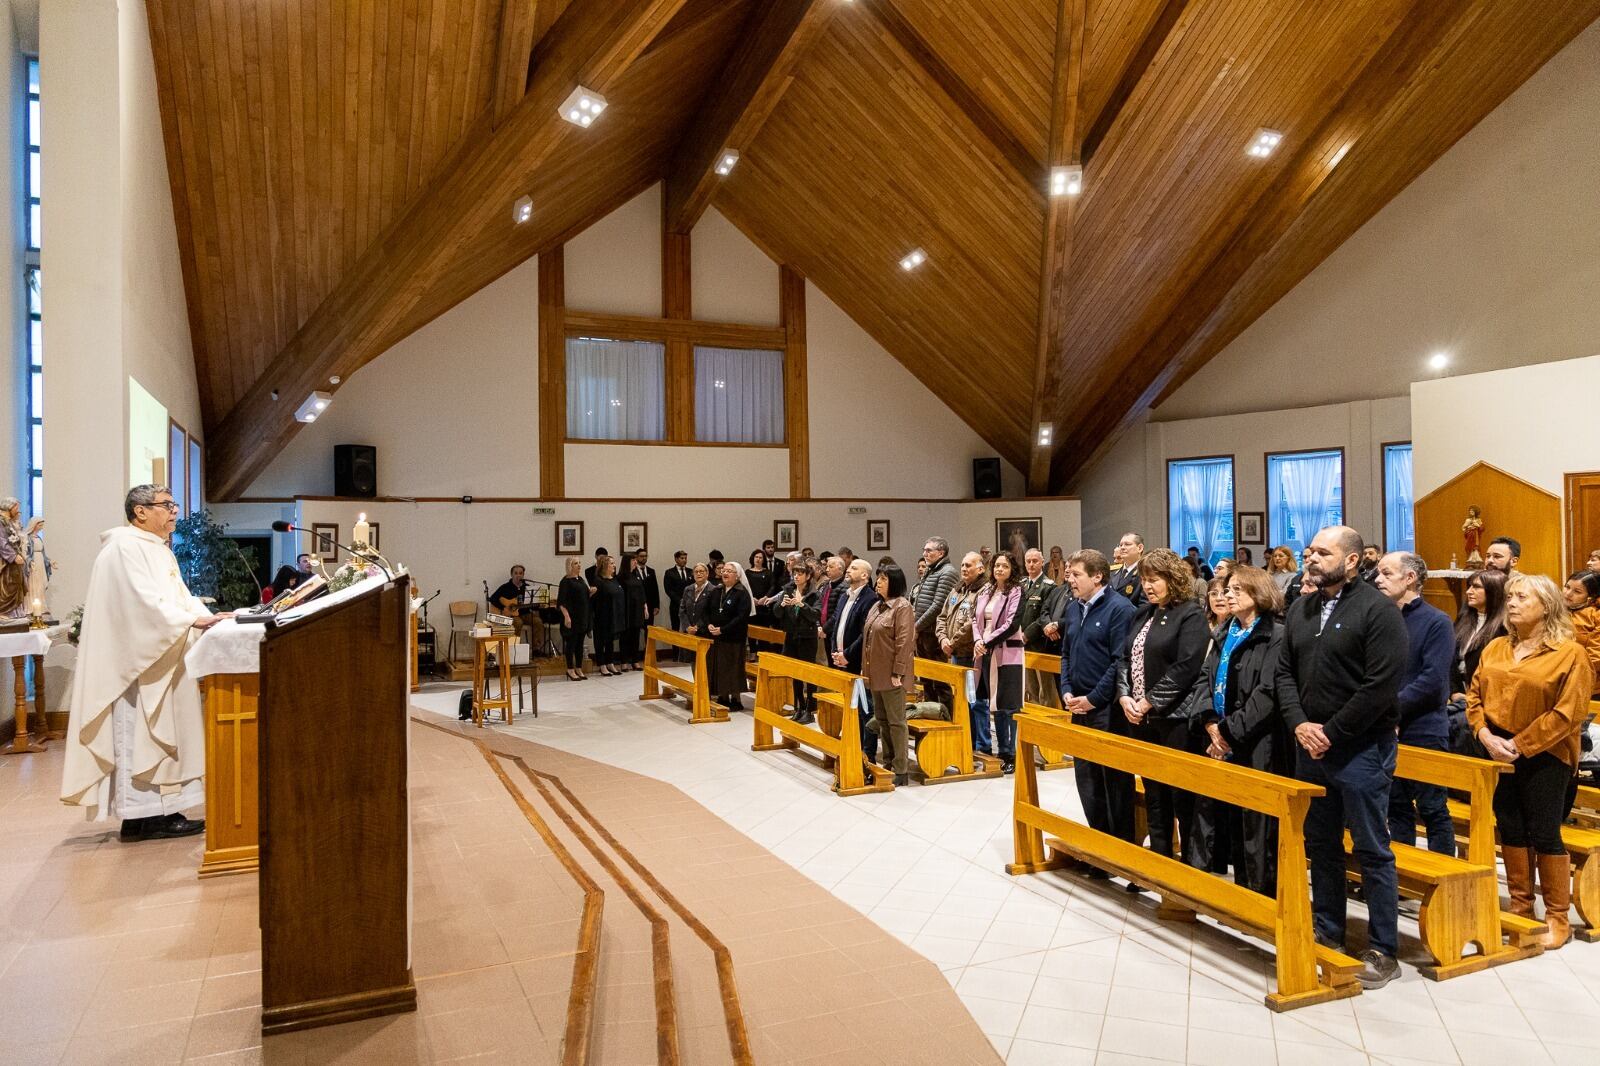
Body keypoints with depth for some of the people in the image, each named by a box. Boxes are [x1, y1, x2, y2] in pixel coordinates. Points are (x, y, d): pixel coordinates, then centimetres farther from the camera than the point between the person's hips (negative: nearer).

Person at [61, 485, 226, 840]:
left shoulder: (158, 549, 18)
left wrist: (207, 617, -3)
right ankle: (138, 818, 1)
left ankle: (158, 812, 15)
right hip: (136, 663, -10)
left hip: (160, 663, 10)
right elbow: (144, 603, -22)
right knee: (137, 737, -5)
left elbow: (180, 596, 13)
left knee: (158, 737, 10)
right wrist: (194, 620, -21)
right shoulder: (125, 547, -13)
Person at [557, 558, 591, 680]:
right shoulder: (566, 581, -9)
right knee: (571, 642, -1)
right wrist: (566, 616, -22)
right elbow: (561, 601, -15)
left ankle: (579, 669, 17)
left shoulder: (581, 579, 13)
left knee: (580, 643, 11)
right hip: (572, 617, -7)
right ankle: (570, 670, 7)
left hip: (582, 617, 7)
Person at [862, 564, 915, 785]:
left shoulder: (902, 606, -12)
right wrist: (864, 667, 15)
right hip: (876, 673, 9)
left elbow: (904, 642, -17)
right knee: (881, 719, 14)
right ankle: (887, 763, 24)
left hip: (891, 675, -8)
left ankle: (901, 770, 4)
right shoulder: (877, 606, 14)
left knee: (896, 721, -2)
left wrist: (897, 673, -19)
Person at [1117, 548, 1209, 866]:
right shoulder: (1141, 614, 14)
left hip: (1175, 719, -7)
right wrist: (1125, 696, -4)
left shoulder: (1190, 614, -8)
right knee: (1154, 793, 16)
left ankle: (1195, 866, 11)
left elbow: (1186, 668, -17)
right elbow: (1124, 658, 12)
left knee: (1183, 796, -1)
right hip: (1140, 718, 7)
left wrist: (1148, 702, -17)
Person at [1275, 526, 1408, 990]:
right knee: (1321, 845, 16)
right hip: (1311, 745, 7)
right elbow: (1285, 673, 9)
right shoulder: (1301, 609, 8)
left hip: (1361, 749, -7)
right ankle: (1327, 934, 30)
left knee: (1372, 851, 3)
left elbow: (1381, 687, -18)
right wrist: (1300, 724, -7)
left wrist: (1330, 733, -15)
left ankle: (1383, 951, 16)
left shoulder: (1378, 611, -12)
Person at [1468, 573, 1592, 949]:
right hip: (1499, 755, 5)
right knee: (1511, 830, 11)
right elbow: (1475, 695, 8)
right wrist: (1486, 735, -8)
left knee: (1544, 835, 1)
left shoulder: (1569, 654, -9)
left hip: (1544, 758, -5)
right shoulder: (1495, 649, 8)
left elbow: (1566, 714, -14)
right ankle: (1520, 909, 23)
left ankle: (1558, 919, 15)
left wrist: (1519, 744, -17)